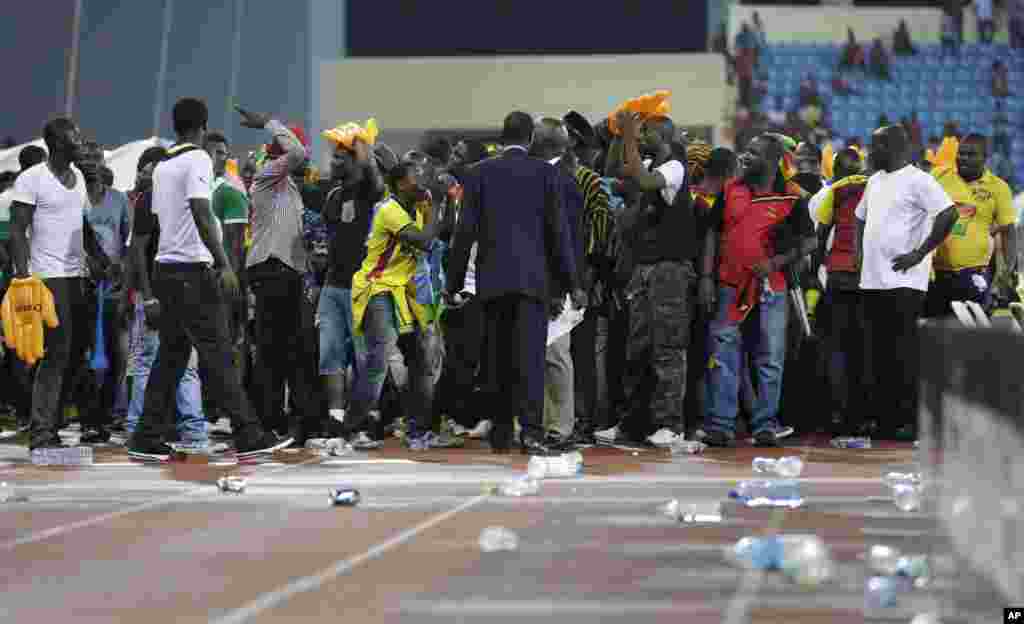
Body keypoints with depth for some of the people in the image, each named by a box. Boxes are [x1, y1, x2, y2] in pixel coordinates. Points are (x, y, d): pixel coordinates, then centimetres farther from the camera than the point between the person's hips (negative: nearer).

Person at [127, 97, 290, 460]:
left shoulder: (162, 167, 16)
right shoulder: (198, 160, -8)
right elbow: (201, 215, -19)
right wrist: (224, 265, -22)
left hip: (165, 267, 8)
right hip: (193, 270, -8)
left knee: (171, 355, 9)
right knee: (217, 355, -6)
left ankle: (148, 439, 6)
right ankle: (248, 436, -4)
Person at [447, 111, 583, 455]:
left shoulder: (482, 172, 4)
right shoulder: (545, 172, 1)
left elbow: (466, 230, 2)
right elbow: (558, 231, 0)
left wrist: (454, 282, 8)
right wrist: (571, 282, 4)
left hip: (492, 278, 2)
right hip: (533, 278, -1)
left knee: (499, 358, 10)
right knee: (530, 354, -6)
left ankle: (501, 433, 14)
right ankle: (530, 430, -17)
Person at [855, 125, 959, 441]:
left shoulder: (917, 180, -8)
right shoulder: (875, 181, 18)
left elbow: (949, 214, -19)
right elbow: (861, 218, 32)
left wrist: (919, 253, -17)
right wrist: (860, 252, 17)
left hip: (903, 282, -8)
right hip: (872, 281, 8)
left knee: (902, 353, -8)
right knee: (878, 353, 10)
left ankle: (906, 420, -5)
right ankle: (882, 418, 15)